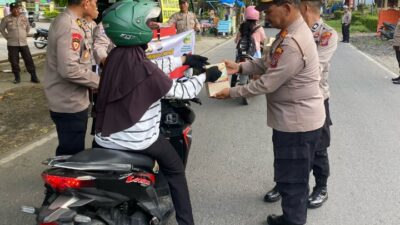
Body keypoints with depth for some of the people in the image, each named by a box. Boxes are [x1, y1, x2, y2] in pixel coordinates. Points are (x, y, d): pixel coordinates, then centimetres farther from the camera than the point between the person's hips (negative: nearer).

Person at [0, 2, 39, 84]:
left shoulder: (24, 18, 5)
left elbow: (28, 27, 21)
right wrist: (7, 37, 5)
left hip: (24, 43, 1)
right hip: (12, 44, -1)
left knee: (29, 60, -1)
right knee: (14, 62, 2)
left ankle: (33, 77, 4)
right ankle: (17, 78, 14)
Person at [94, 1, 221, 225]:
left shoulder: (115, 56, -3)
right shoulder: (144, 68, -23)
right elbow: (180, 91, -12)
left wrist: (184, 60, 16)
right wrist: (204, 77, 3)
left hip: (106, 139, 5)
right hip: (139, 140, -5)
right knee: (175, 170, 19)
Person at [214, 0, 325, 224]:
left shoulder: (293, 43, -28)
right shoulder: (290, 32, 6)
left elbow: (267, 84, -24)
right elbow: (267, 62, 14)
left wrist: (231, 92, -14)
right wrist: (239, 67, 1)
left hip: (298, 122, -11)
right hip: (295, 119, 11)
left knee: (292, 180, 6)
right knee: (293, 177, 24)